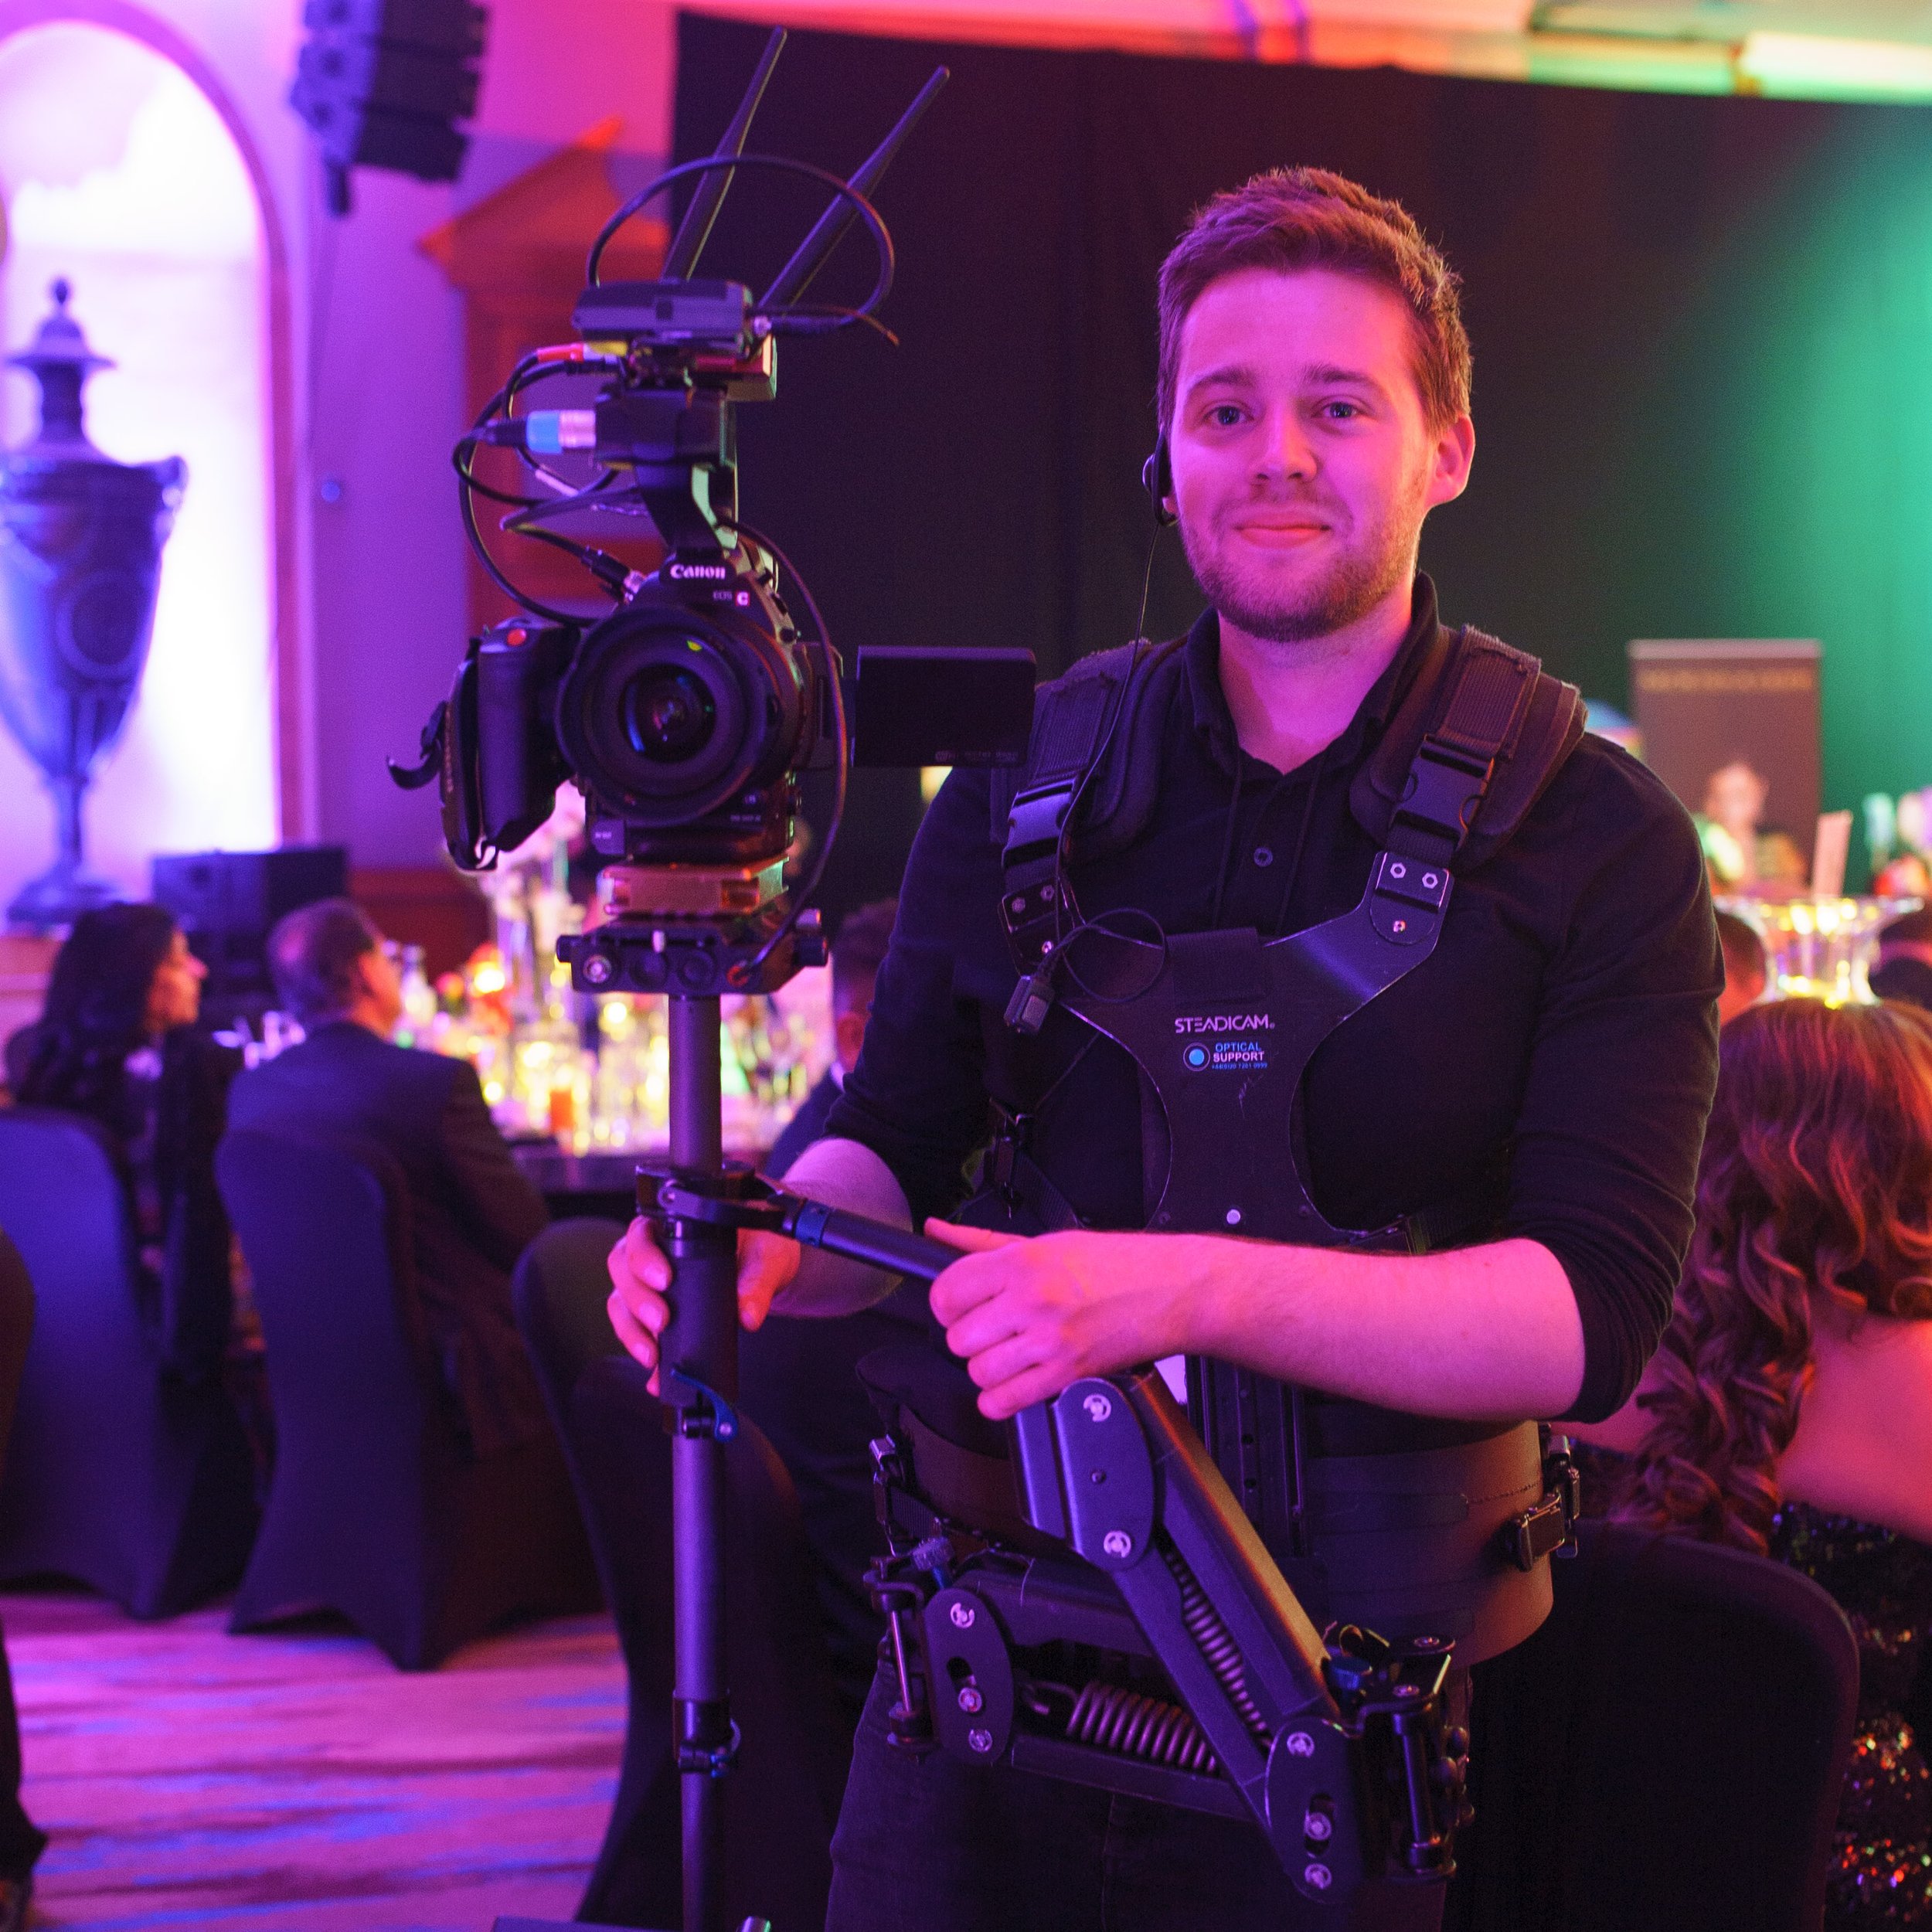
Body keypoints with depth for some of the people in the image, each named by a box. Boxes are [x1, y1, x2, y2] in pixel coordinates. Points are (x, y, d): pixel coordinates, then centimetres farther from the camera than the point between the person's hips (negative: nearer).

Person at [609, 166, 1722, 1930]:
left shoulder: (1598, 840, -7)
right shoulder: (1024, 790, 3)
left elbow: (1592, 1315, -16)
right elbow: (891, 1147, 8)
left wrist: (1189, 1288, -30)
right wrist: (766, 1247, -16)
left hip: (1341, 1699, -2)